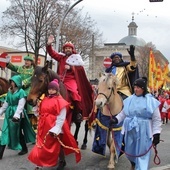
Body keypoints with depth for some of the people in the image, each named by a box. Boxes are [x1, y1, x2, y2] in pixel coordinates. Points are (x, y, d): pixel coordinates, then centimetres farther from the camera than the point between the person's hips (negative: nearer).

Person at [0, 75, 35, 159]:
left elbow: (21, 105, -19)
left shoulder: (21, 92, -12)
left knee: (18, 132, 5)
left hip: (17, 114, -6)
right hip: (9, 113, 7)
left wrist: (16, 115, -30)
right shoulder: (9, 91, 9)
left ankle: (24, 149, 27)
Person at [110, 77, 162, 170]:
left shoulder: (151, 101, -8)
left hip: (143, 132, -4)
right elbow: (123, 113, 12)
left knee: (142, 153, 0)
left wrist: (156, 134, -9)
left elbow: (156, 119, -5)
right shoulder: (129, 99, 2)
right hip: (130, 130, 5)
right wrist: (115, 120, -5)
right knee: (130, 151, 20)